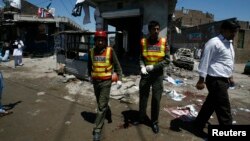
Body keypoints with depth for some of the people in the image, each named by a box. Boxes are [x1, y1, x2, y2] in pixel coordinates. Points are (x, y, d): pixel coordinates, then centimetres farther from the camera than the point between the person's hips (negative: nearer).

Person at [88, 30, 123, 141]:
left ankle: (97, 130, 5)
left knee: (102, 105, -3)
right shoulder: (91, 51, 0)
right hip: (95, 81, 5)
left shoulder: (110, 51, -10)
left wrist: (119, 79, -10)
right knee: (101, 102, 21)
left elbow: (117, 65, -5)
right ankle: (108, 115, 49)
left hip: (106, 81, -4)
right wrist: (90, 75, 24)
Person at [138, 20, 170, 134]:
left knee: (156, 98, 4)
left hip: (158, 74, -1)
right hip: (145, 74, 1)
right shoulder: (143, 42, 0)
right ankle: (141, 118, 31)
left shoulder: (164, 42, -3)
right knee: (143, 96, 10)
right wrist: (142, 67, -12)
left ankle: (154, 122, 23)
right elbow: (140, 57, 7)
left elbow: (167, 60, -4)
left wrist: (153, 67, -15)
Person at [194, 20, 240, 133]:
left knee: (211, 104, 19)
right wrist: (201, 80, -19)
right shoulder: (214, 42, -15)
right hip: (216, 80, -10)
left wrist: (230, 76, 25)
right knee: (224, 109, -3)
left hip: (224, 80, 10)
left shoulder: (229, 43, 15)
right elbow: (205, 61, -18)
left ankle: (198, 124, 34)